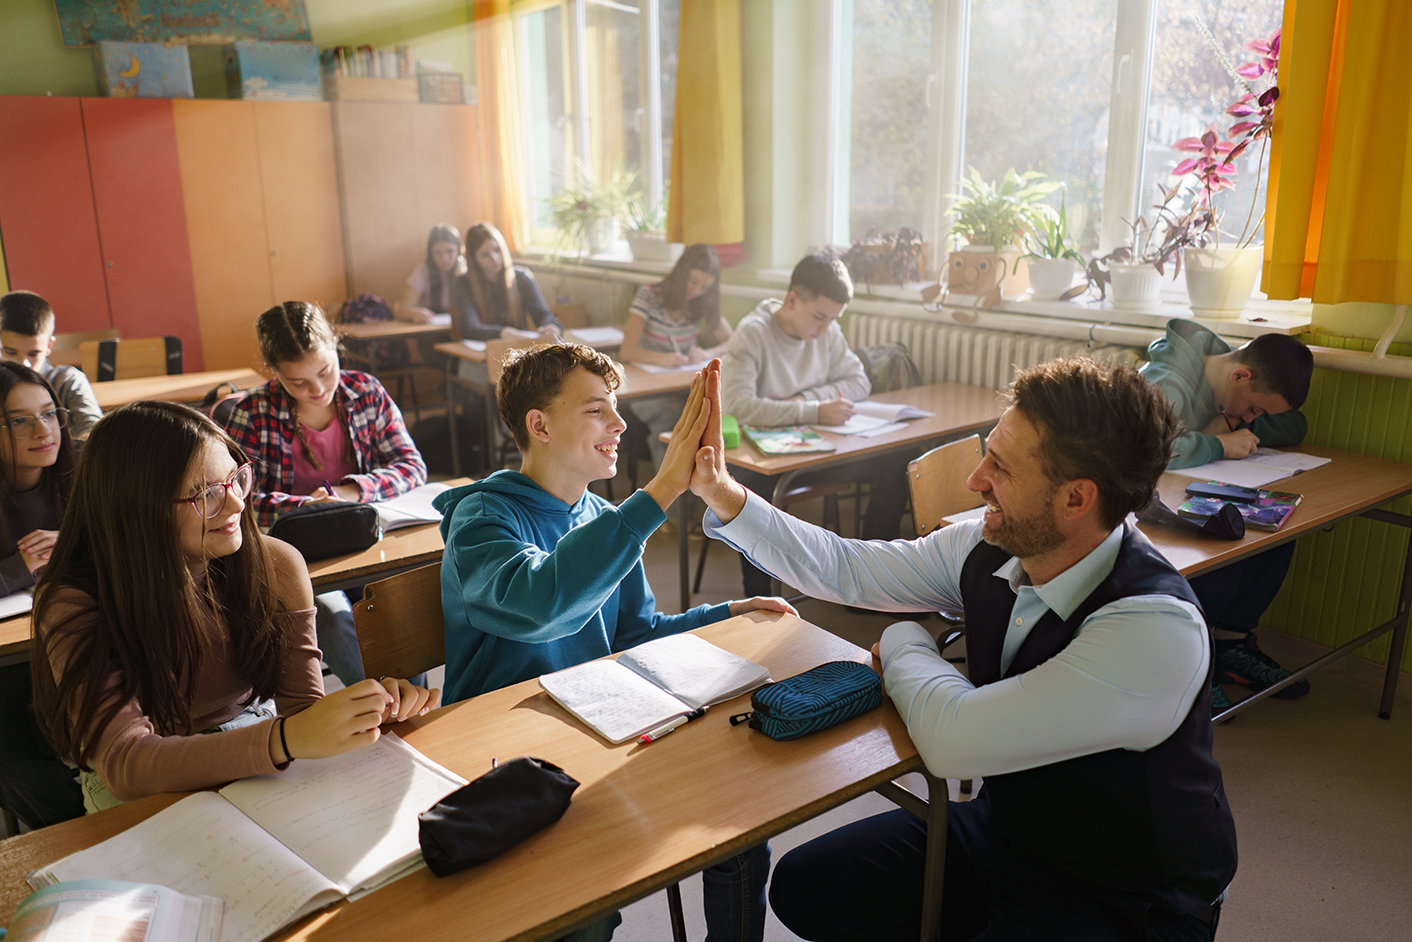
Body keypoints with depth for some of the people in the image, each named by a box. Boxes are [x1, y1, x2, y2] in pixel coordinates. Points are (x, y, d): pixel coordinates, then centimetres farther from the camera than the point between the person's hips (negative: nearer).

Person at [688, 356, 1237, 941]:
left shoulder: (1157, 630, -32)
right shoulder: (988, 551, -11)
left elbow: (951, 742, -34)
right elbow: (845, 570, 2)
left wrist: (904, 642, -14)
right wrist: (721, 493, -5)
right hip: (1006, 827, 7)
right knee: (803, 890, 5)